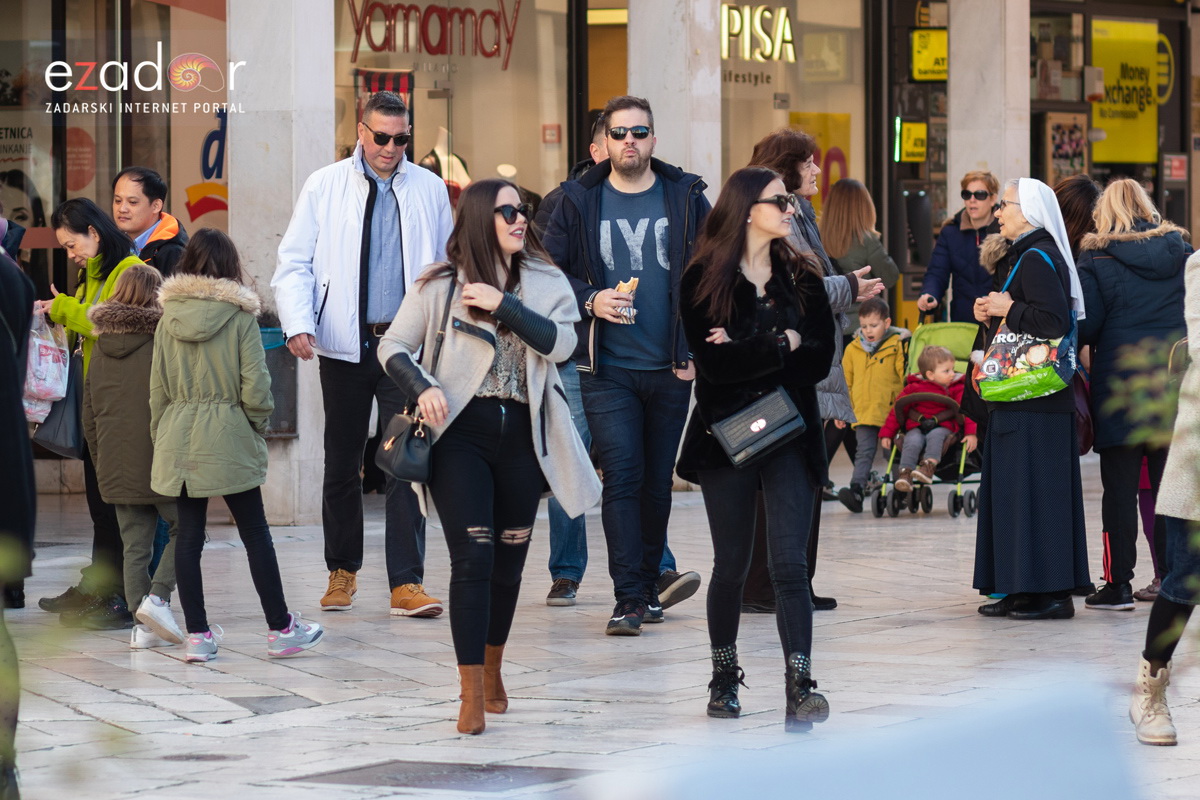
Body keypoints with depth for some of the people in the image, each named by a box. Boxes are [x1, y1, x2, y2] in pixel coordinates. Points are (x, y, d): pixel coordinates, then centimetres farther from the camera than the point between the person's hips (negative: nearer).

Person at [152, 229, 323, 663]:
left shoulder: (169, 319, 3)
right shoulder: (240, 316, -7)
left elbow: (158, 388, 6)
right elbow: (255, 386, -10)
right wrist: (258, 426, 7)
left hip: (177, 438, 3)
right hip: (228, 438, -3)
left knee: (189, 534, 6)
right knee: (255, 533, 4)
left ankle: (197, 634, 5)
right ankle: (280, 628, 8)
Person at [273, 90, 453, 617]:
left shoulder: (429, 190, 8)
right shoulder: (324, 187, 4)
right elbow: (294, 263, 2)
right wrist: (298, 323, -14)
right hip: (345, 344, 0)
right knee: (342, 462, 9)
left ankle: (406, 583, -7)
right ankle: (342, 572, 24)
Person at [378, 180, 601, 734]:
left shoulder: (546, 283, 7)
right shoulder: (441, 284, 1)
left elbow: (561, 343, -9)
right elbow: (393, 347, 4)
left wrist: (503, 305, -15)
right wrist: (422, 388, -13)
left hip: (521, 435, 3)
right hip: (461, 432, -3)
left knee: (509, 560, 11)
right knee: (473, 558, -12)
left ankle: (492, 671, 32)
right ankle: (472, 696, -11)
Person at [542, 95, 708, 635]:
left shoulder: (686, 198, 5)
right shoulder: (579, 202, 3)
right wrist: (590, 301, -13)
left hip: (672, 367, 2)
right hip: (607, 370, -2)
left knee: (658, 482, 10)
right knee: (622, 477, -10)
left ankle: (647, 584, 24)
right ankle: (630, 598, -10)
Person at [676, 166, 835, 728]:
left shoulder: (801, 277, 7)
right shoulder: (703, 280, -3)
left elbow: (821, 360, -3)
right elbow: (713, 363, -15)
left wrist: (748, 354, -12)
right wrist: (783, 344, -12)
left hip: (790, 434, 1)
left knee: (789, 563, -10)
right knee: (731, 566, 8)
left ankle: (800, 686, -15)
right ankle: (724, 677, 25)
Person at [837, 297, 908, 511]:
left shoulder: (898, 345, -4)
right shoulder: (853, 349, 7)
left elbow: (907, 378, -1)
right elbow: (845, 381, 16)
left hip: (892, 411, -2)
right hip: (864, 412, 2)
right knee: (864, 452, -10)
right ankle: (857, 490, -21)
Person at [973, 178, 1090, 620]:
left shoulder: (1038, 259, -14)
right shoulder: (1025, 256, 18)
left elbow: (1055, 321, -25)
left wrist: (1008, 309, -14)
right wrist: (992, 317, 9)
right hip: (1021, 396, 11)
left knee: (1035, 490, -9)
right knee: (1012, 489, 11)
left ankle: (1050, 592, -7)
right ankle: (1022, 590, 14)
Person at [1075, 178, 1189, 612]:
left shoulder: (1096, 257, -5)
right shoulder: (1180, 252, 5)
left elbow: (1085, 324, -9)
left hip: (1119, 381, -3)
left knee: (1120, 486, 2)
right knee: (1168, 483, 8)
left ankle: (1119, 582, 3)